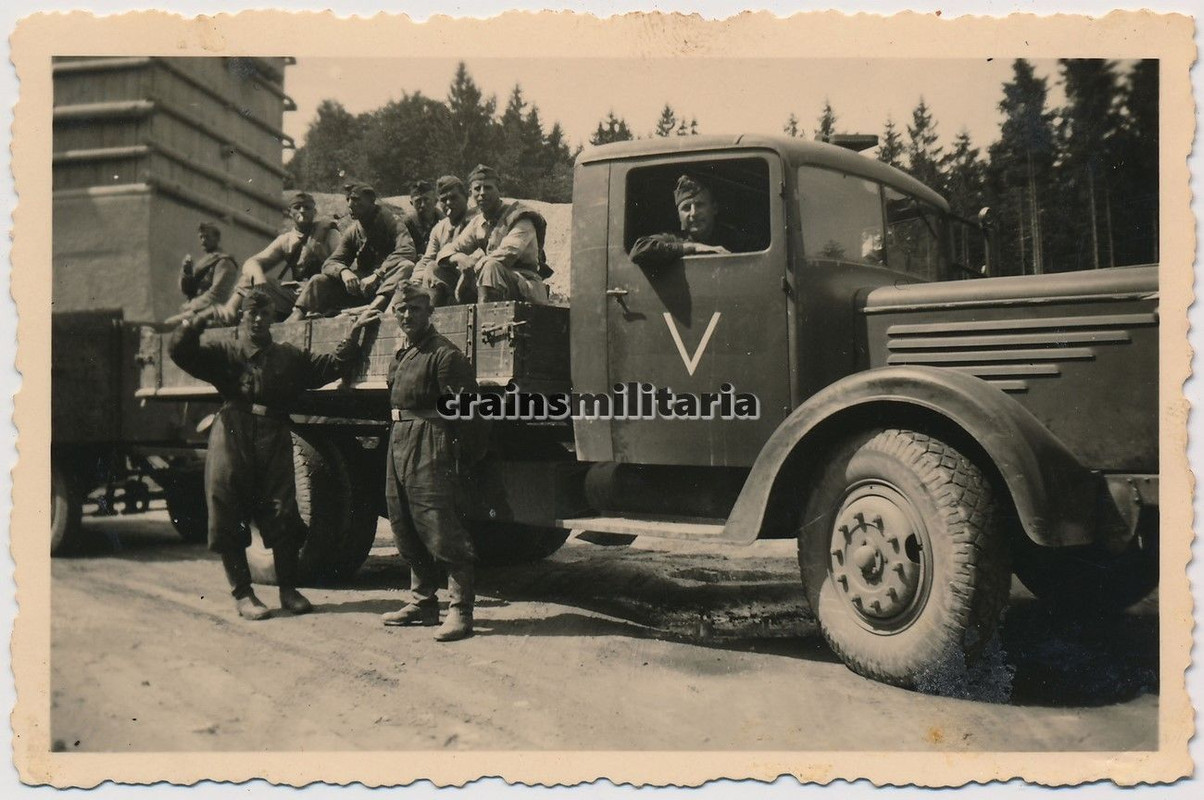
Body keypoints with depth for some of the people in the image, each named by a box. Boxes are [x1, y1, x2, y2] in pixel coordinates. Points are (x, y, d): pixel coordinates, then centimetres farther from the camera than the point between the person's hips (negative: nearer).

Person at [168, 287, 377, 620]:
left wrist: (350, 343, 1)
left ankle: (288, 590, 15)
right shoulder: (225, 353, 11)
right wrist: (190, 329, -20)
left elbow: (327, 367, 14)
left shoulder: (288, 357, 18)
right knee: (229, 517, 1)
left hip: (275, 441, 2)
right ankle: (242, 594, 11)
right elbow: (181, 354, -1)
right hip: (232, 439, -2)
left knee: (283, 514, 2)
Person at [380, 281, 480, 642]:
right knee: (407, 530, 14)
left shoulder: (444, 354, -11)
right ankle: (422, 603, 25)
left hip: (430, 445, -10)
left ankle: (460, 609, -3)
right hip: (398, 440, 10)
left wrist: (451, 454, -19)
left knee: (440, 527, -9)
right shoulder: (400, 355, 18)